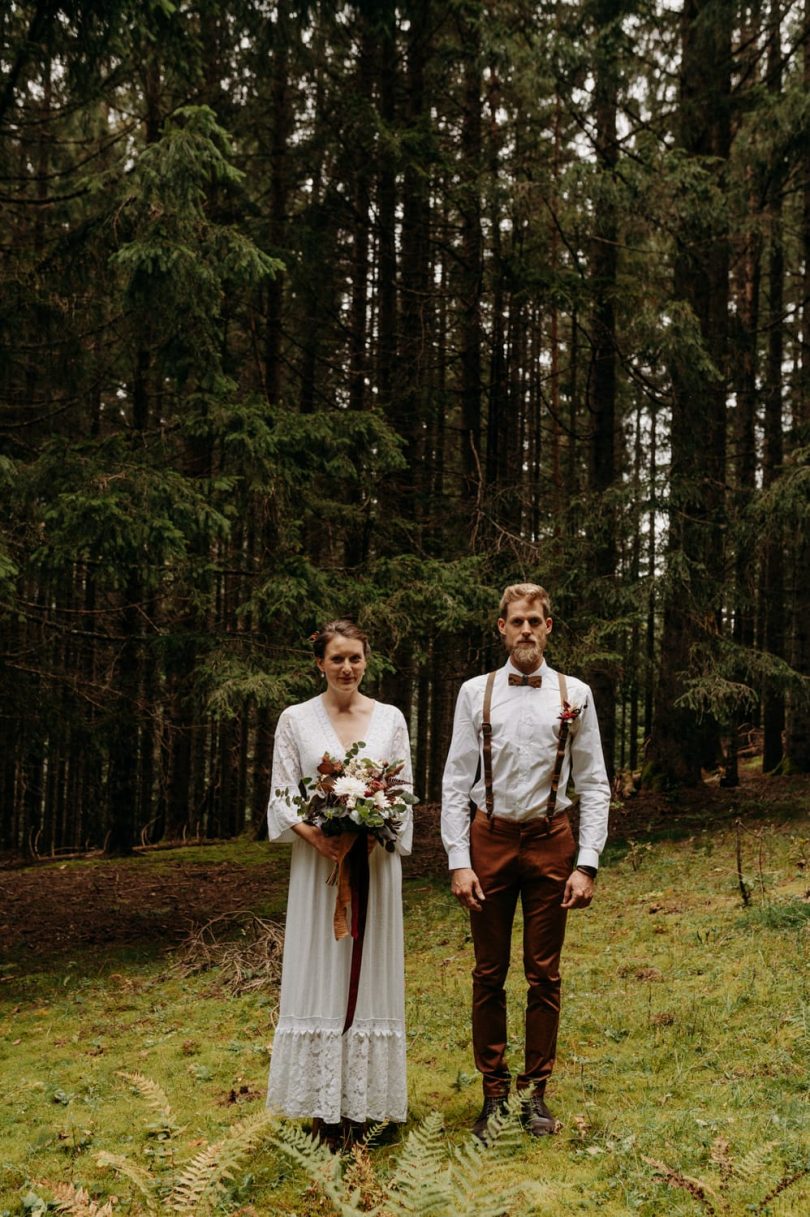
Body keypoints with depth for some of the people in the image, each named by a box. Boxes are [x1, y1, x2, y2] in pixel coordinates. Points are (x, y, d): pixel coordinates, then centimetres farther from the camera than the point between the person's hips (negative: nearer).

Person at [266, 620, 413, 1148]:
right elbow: (282, 795, -1)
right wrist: (314, 834, -18)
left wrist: (377, 833, -14)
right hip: (317, 862, -1)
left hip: (376, 861, 1)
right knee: (320, 977, 1)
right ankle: (325, 1104, 9)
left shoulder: (390, 719, 5)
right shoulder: (296, 719, 2)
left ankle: (360, 1099, 13)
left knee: (368, 974, 4)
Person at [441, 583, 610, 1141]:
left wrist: (587, 864, -6)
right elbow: (456, 782, 2)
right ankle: (494, 1092, 18)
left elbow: (594, 784, 2)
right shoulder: (476, 693, 2)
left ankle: (536, 1092, 20)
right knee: (489, 974, 7)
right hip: (490, 839, 0)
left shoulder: (574, 694, 2)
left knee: (545, 974, 7)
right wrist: (459, 861, -6)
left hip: (550, 840, 0)